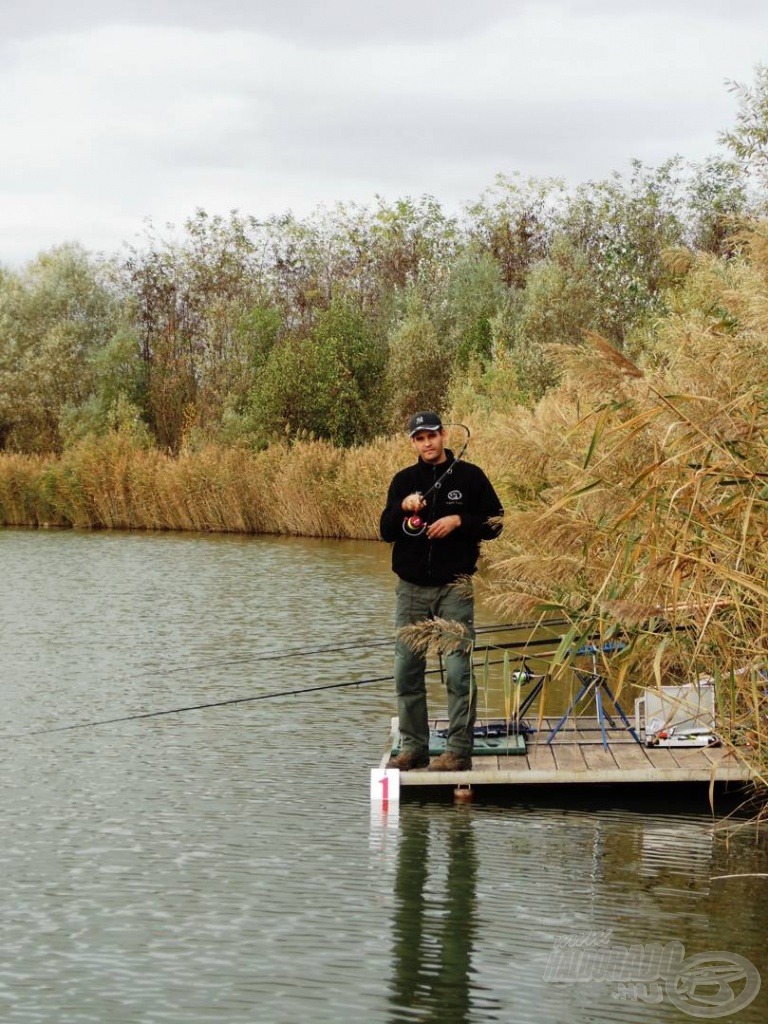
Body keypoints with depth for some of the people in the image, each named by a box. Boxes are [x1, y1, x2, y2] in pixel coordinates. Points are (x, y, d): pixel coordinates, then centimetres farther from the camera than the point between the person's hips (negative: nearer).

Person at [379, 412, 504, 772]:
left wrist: (459, 520, -13)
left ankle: (459, 750, -4)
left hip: (454, 587, -4)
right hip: (411, 588, 4)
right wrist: (402, 508, -14)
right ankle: (413, 747, 13)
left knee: (459, 670, -7)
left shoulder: (469, 476, 2)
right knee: (407, 670, 5)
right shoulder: (403, 480, 10)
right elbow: (385, 531, 5)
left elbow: (494, 523, 2)